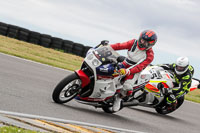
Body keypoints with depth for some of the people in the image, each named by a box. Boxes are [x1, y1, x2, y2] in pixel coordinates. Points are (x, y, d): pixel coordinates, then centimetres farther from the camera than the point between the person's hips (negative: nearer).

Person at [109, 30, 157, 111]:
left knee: (127, 88, -29)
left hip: (134, 71, -5)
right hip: (124, 65, 5)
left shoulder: (150, 55, -15)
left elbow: (139, 67, -23)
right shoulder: (134, 43, -3)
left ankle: (118, 98, 1)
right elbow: (120, 46, -6)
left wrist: (127, 71, -37)